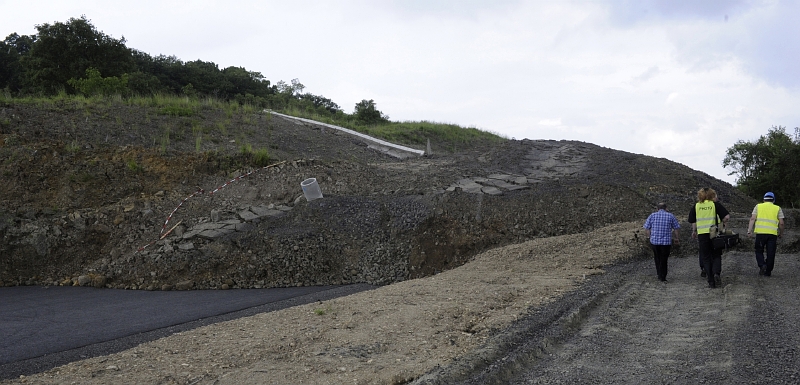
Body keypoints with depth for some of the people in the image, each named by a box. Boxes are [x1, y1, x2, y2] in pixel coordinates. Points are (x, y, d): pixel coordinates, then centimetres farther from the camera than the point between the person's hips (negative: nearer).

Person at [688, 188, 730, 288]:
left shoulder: (696, 206, 4)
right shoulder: (716, 204, -1)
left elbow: (693, 221, 7)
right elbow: (727, 216, -7)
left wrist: (694, 231, 22)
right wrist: (722, 224, 11)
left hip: (702, 235, 1)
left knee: (706, 258, 8)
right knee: (716, 256, 13)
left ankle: (711, 281, 5)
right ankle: (716, 273, -13)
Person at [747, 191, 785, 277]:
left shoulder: (758, 206, 11)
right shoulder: (777, 208, 11)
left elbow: (752, 219, 0)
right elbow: (781, 223, 5)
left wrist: (750, 230, -3)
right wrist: (780, 233, 19)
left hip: (760, 232, 0)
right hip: (773, 234, 0)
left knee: (759, 251, 12)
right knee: (770, 253, 7)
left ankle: (762, 265, -11)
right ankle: (768, 271, 11)